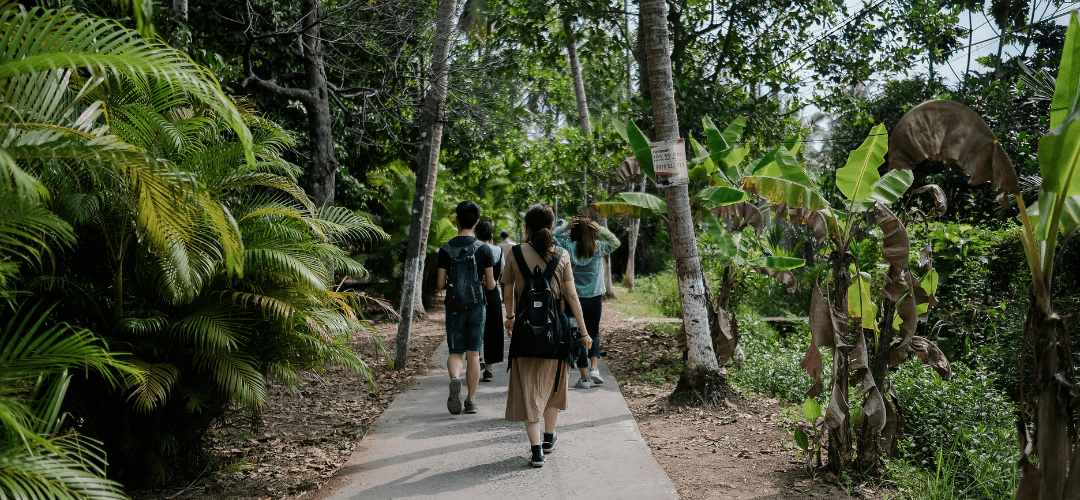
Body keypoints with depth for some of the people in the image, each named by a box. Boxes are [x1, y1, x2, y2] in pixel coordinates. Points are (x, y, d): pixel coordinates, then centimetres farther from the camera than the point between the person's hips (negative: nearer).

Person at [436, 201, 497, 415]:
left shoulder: (446, 249, -4)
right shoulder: (484, 249, -5)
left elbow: (440, 284, -5)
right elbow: (491, 285, -3)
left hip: (454, 307, 0)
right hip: (476, 307, 0)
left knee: (455, 353, 9)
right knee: (473, 355, 9)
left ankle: (454, 378, -21)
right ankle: (471, 401, 12)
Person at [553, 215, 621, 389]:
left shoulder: (568, 247, -7)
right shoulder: (597, 248, -5)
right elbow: (615, 242, 10)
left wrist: (565, 227, -4)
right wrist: (601, 230, 0)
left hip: (574, 298, -1)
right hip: (595, 298, 1)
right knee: (594, 334, 21)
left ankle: (584, 378, 8)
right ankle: (594, 368, 5)